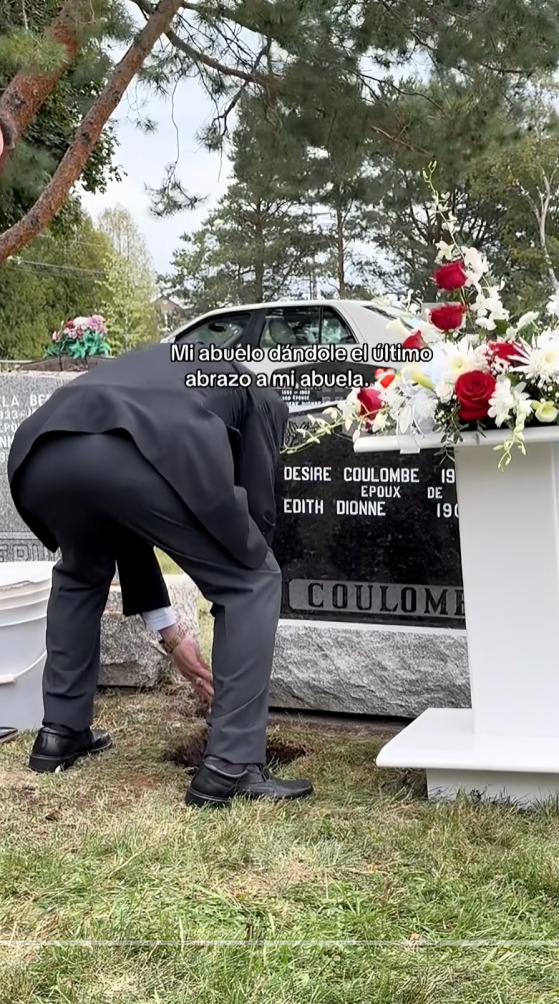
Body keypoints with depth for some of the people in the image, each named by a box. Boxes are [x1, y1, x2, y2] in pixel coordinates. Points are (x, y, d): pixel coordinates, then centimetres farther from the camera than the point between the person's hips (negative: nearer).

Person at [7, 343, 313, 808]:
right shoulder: (257, 395, 33)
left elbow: (120, 520, 42)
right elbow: (256, 509, 25)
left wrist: (168, 628, 46)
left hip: (43, 453, 6)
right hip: (148, 454, -6)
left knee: (82, 572, 37)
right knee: (253, 582, 15)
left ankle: (61, 731, 38)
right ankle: (231, 768, 11)